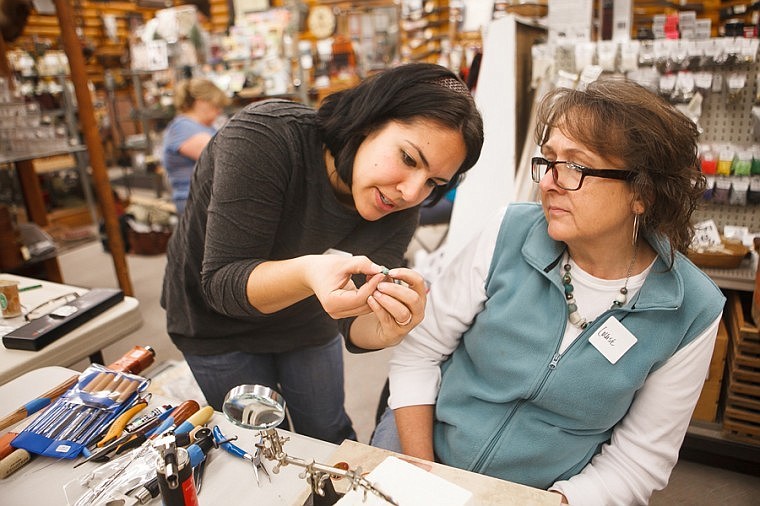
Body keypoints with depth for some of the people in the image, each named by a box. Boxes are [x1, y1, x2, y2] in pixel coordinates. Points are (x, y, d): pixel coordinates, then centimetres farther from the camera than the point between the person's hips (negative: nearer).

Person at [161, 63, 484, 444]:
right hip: (217, 320, -2)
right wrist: (307, 273, -50)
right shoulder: (264, 136, -33)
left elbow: (355, 324, -23)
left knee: (331, 436, 17)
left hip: (306, 323, 3)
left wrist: (386, 330, -46)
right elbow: (220, 282, -32)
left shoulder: (398, 211, -21)